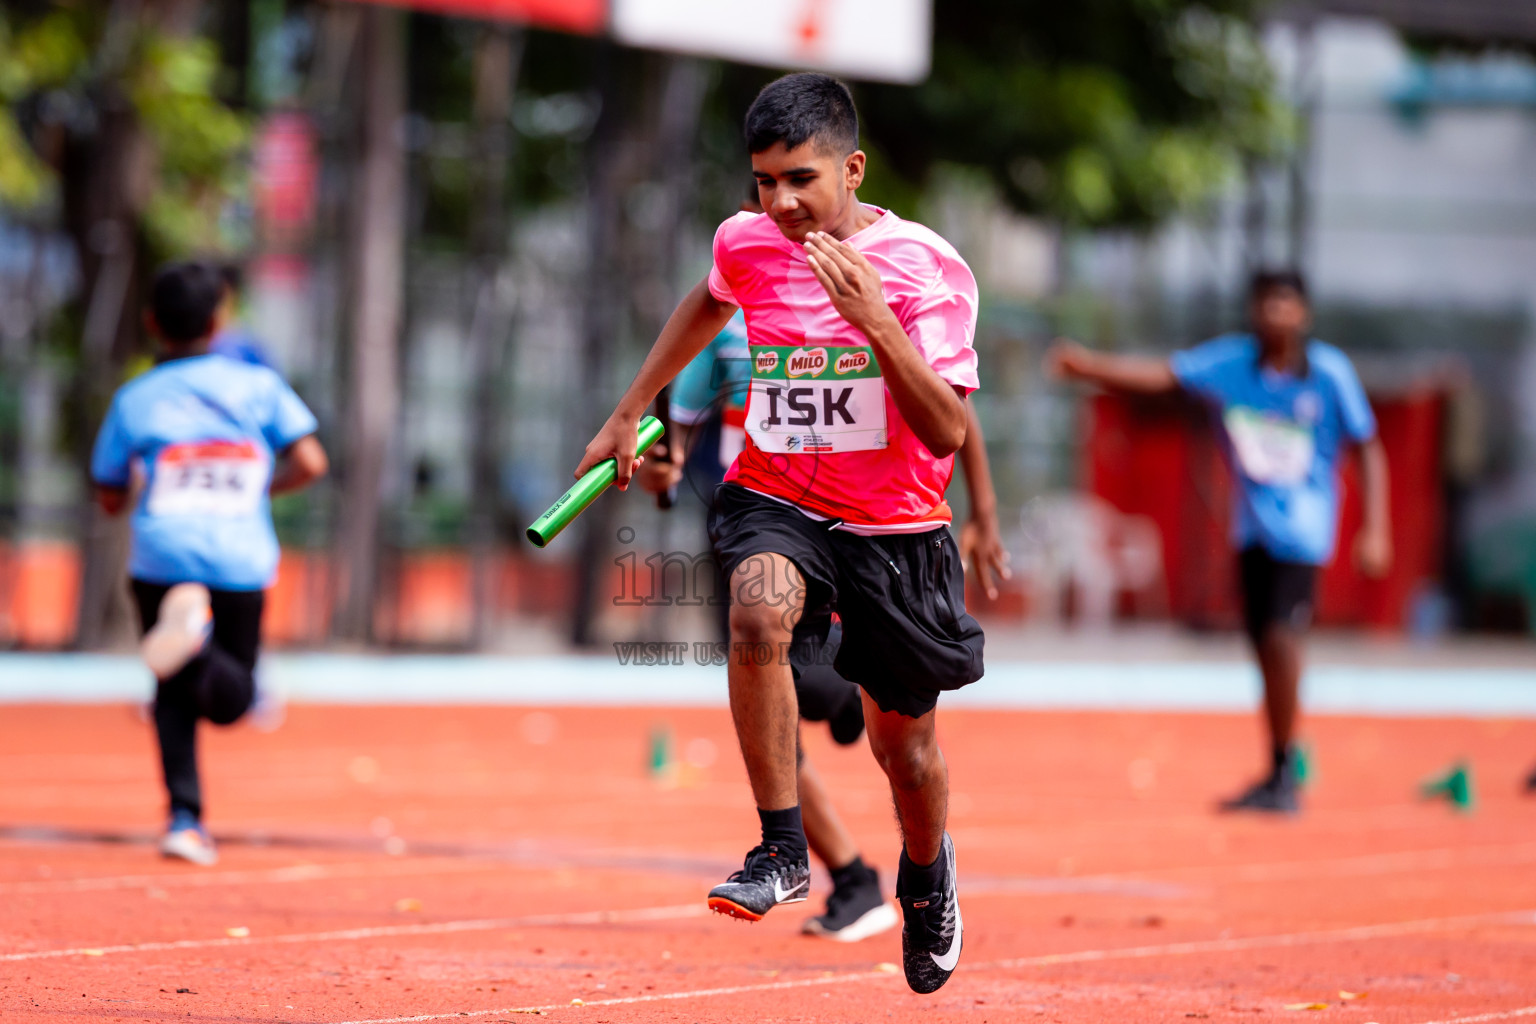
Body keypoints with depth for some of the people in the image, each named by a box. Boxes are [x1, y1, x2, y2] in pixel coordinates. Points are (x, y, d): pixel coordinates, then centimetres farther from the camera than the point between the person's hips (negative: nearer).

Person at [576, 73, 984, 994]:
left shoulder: (924, 266, -16)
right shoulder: (747, 243, -3)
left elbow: (946, 434, -24)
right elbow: (709, 305, 24)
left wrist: (872, 319, -34)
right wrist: (629, 413, 28)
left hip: (895, 524, -2)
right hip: (776, 499, 2)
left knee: (904, 745, 10)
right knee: (758, 612, -34)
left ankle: (928, 871, 45)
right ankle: (783, 850, -24)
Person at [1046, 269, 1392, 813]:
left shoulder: (1330, 372, -8)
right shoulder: (1231, 360, -2)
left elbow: (1369, 449, -1)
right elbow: (1160, 375, -10)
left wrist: (1375, 531, -5)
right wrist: (1090, 365, -26)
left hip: (1303, 526, -4)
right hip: (1252, 525, 4)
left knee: (1281, 636, -18)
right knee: (1266, 648, 6)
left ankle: (1284, 773, -9)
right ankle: (1279, 776, 20)